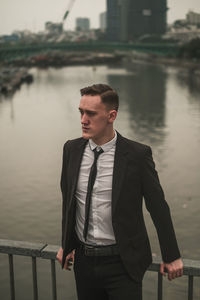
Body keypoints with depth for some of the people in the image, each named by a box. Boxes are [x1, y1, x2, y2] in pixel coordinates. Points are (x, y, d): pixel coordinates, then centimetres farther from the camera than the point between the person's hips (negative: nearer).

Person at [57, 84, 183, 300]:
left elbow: (158, 207, -7)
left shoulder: (137, 155, -14)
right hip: (83, 260, 4)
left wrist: (171, 257, -1)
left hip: (122, 264, -4)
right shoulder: (72, 149, -2)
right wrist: (66, 245, 15)